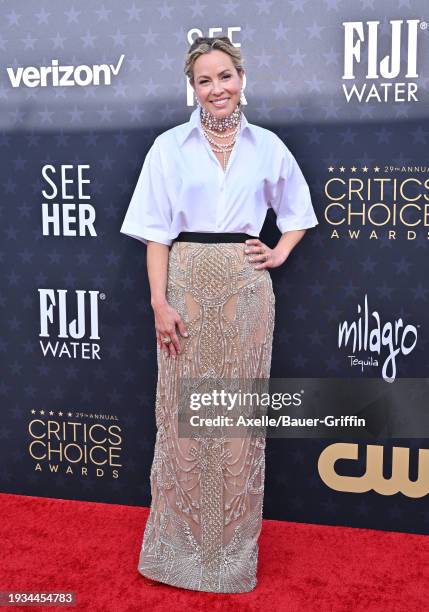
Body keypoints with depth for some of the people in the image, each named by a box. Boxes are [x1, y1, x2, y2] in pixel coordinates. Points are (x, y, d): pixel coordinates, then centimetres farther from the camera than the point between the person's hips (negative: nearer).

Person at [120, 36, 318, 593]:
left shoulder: (267, 146, 7)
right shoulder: (170, 146, 2)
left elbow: (298, 209, 21)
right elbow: (157, 232, -2)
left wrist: (281, 252, 4)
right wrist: (160, 302, -9)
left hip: (245, 287, 1)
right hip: (187, 283, -1)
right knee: (182, 410, 4)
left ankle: (232, 544, 23)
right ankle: (180, 541, 22)